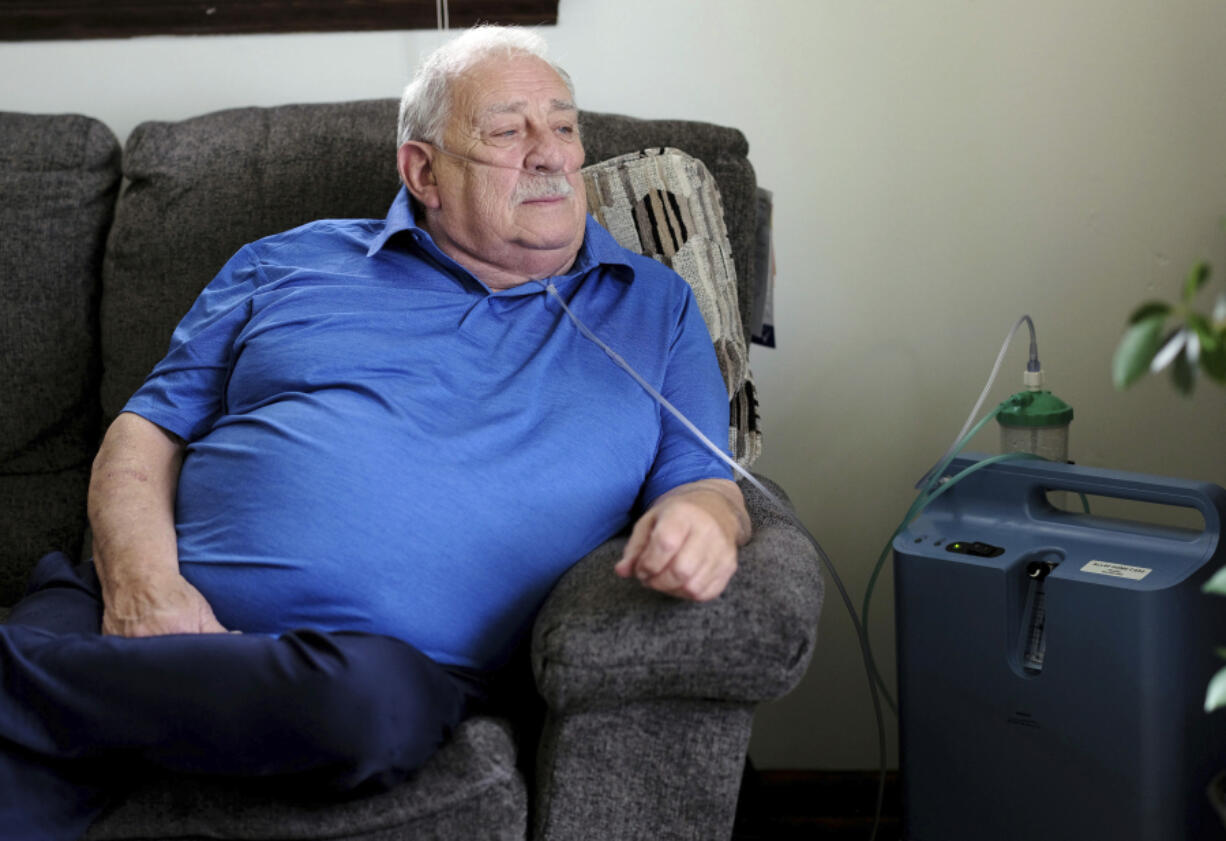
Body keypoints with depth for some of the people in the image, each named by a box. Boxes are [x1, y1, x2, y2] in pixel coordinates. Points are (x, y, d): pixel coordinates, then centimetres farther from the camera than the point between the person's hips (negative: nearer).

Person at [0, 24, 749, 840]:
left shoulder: (654, 307, 19)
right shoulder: (290, 263, 18)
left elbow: (706, 486, 14)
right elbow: (149, 432, 15)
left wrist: (700, 518, -14)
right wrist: (141, 578, -8)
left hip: (394, 659, 2)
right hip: (172, 616, -1)